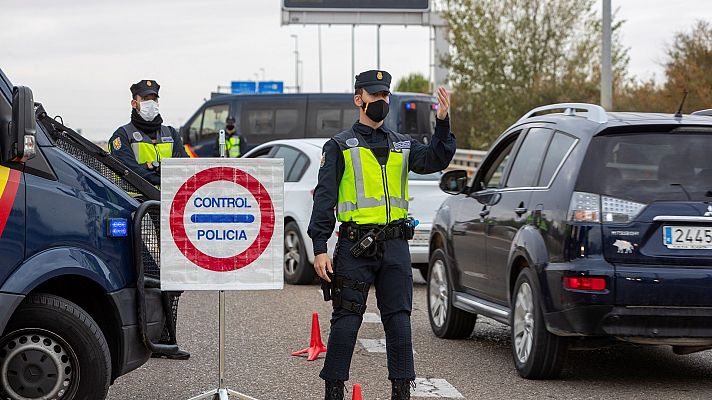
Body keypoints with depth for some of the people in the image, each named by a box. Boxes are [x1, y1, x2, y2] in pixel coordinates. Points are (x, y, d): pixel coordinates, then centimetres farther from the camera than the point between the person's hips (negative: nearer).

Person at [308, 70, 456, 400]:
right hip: (355, 247, -4)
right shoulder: (340, 146, 3)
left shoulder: (401, 145, 16)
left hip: (395, 245, 4)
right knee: (346, 320, -1)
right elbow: (324, 198, -2)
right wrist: (320, 248, -10)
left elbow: (435, 160, -2)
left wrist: (443, 123, -16)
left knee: (398, 319, 4)